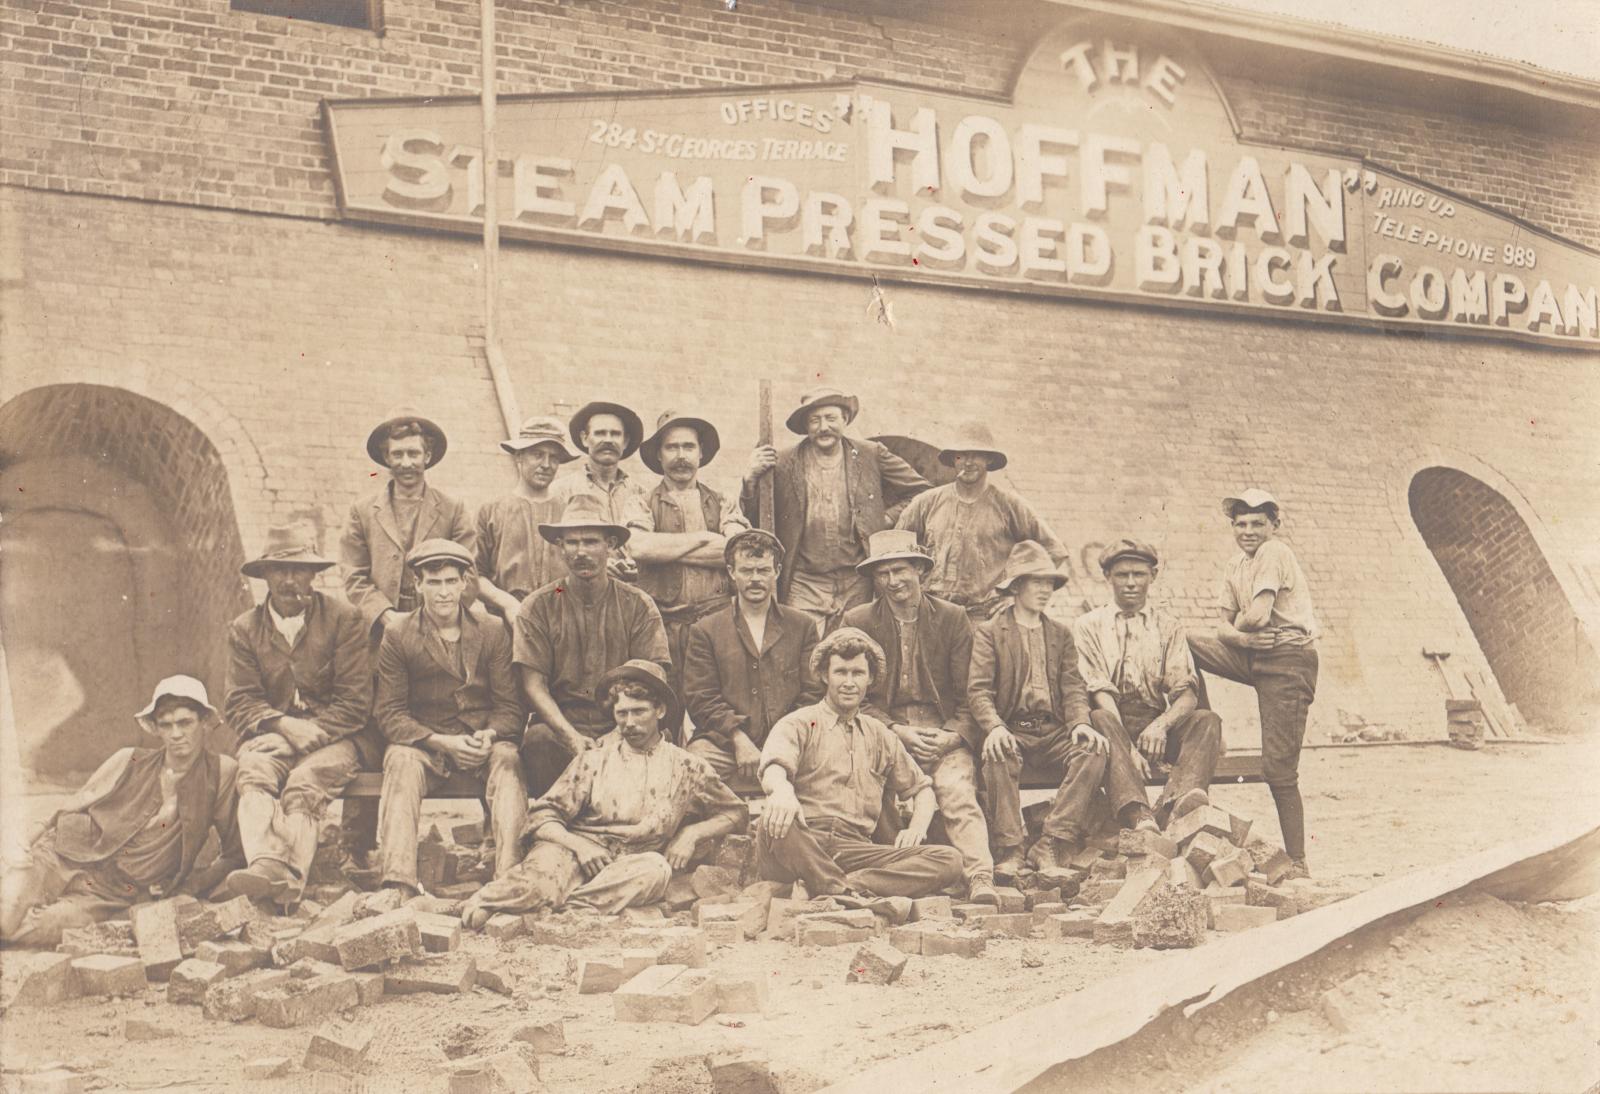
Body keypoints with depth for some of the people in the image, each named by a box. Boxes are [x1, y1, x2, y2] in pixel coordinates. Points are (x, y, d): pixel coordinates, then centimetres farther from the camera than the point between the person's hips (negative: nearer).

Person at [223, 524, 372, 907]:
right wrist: (284, 725, -15)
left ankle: (291, 879, -50)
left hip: (334, 736, -2)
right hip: (272, 735, 2)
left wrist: (311, 732, -16)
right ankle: (266, 864, -53)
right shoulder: (245, 629, 12)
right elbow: (238, 703, 4)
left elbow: (355, 702, -2)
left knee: (304, 783, -33)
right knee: (254, 773, -31)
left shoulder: (343, 618, 3)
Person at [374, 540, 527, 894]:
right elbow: (389, 712, -3)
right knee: (401, 762, -33)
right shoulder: (397, 637, 5)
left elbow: (509, 707, 5)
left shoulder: (493, 633, 8)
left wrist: (489, 735, -19)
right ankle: (398, 882, -42)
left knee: (507, 761, -32)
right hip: (424, 742, 0)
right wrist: (442, 741, -18)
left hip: (484, 742, 0)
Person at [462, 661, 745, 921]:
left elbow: (737, 814, 22)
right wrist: (577, 844, -13)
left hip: (635, 862, 0)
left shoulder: (685, 767, 14)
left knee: (656, 868, -36)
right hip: (582, 851, 0)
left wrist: (692, 834, 4)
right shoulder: (594, 758, 13)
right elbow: (541, 817, 8)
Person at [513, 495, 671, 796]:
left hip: (622, 728, 0)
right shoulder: (537, 608, 6)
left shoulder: (639, 606, 6)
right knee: (538, 739, -34)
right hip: (560, 727, 0)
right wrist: (571, 735, -19)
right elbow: (533, 685, -2)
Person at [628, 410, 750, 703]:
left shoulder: (724, 503, 16)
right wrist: (702, 538, -3)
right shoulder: (645, 505, 11)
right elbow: (638, 547, -11)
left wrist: (666, 550, -3)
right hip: (664, 624, -1)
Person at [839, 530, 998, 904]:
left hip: (945, 737, 0)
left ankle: (981, 879, -39)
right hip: (884, 737, 0)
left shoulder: (953, 618, 9)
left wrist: (951, 737, -11)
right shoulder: (857, 622, 10)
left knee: (956, 789, -30)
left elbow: (970, 694, 8)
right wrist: (898, 731, -8)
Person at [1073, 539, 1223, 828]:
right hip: (1115, 723, -2)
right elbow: (1099, 692, -6)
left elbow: (1187, 693, 2)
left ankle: (1178, 799, -54)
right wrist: (1127, 748, -23)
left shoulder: (1169, 626, 16)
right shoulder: (1088, 625, 10)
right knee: (1100, 719, -35)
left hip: (1157, 728, 2)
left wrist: (1161, 725, -22)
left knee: (1207, 721, -26)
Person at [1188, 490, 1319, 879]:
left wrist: (1238, 625, 2)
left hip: (1287, 660, -8)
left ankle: (1297, 863, 2)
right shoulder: (1236, 565, 16)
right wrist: (1241, 637, -12)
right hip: (1254, 657, 8)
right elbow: (1223, 629, 10)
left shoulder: (1273, 553, -9)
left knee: (1278, 769, -8)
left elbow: (1258, 616, -19)